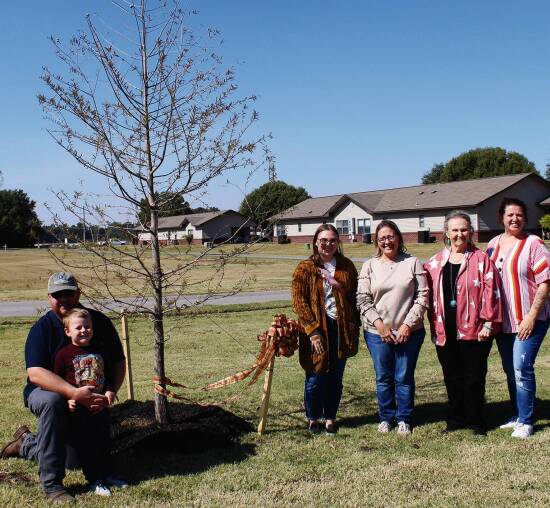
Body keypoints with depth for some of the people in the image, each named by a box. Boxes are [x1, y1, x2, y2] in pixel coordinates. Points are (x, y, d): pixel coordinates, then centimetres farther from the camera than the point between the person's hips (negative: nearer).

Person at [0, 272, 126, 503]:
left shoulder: (99, 321, -6)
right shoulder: (41, 328, -15)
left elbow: (119, 362, -3)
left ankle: (26, 443, 30)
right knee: (53, 401, -39)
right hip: (44, 392, -4)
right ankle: (52, 484, -29)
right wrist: (75, 393, -40)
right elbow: (35, 373, -27)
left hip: (88, 400, 4)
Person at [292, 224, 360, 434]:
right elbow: (299, 301, -8)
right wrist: (313, 331, -14)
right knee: (315, 377, 5)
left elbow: (354, 297, 10)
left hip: (341, 328, 3)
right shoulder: (305, 268, -3)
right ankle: (313, 418, 24)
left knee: (335, 377, 11)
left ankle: (330, 418, 27)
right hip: (317, 329, -3)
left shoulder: (347, 266, 7)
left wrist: (354, 327, 3)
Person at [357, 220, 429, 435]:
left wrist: (408, 324, -9)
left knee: (404, 377, 5)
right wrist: (379, 324, -10)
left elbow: (422, 296, -2)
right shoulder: (369, 266, 4)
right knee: (383, 377, 10)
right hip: (377, 332, 1)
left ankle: (404, 419, 22)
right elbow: (363, 299, 0)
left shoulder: (412, 263, 1)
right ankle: (386, 417, 26)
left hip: (408, 332, -1)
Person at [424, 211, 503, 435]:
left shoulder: (481, 259, -3)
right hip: (445, 331, 3)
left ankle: (475, 421, 19)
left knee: (474, 377, 5)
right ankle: (455, 419, 24)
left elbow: (491, 292, -6)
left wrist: (488, 323, -10)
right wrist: (434, 324, 8)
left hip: (473, 330, -3)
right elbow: (430, 294, 13)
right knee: (452, 378, 12)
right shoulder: (435, 262, 8)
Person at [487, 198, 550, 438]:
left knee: (522, 368, -9)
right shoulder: (493, 244, 8)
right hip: (502, 320, 6)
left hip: (528, 320, -6)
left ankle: (526, 421, 3)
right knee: (510, 371, 14)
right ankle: (517, 416, 28)